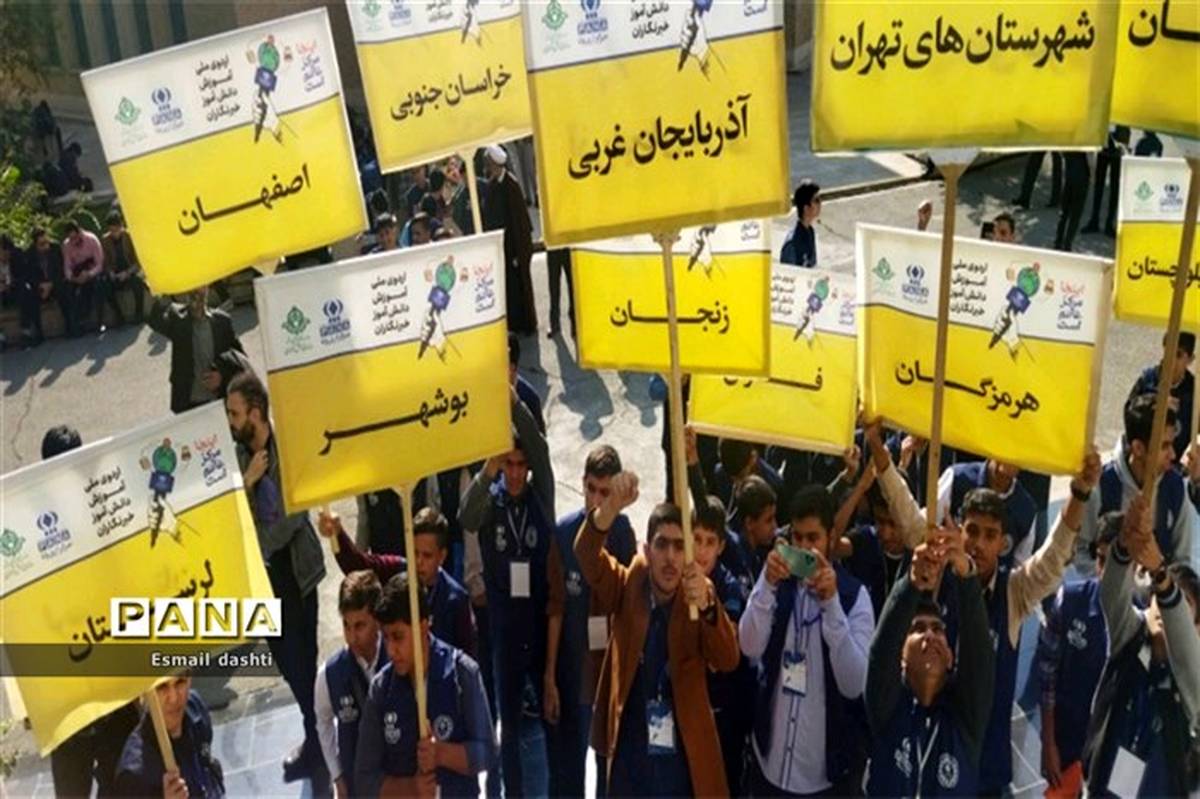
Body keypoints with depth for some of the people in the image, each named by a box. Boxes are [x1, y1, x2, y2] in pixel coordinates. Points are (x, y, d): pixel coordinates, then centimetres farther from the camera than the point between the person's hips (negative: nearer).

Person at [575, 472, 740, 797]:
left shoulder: (700, 596, -5)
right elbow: (586, 553, -18)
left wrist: (706, 605, -38)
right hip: (629, 762, 1)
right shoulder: (627, 588, -1)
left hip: (684, 765, -1)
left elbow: (728, 660, -19)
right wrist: (612, 507, -38)